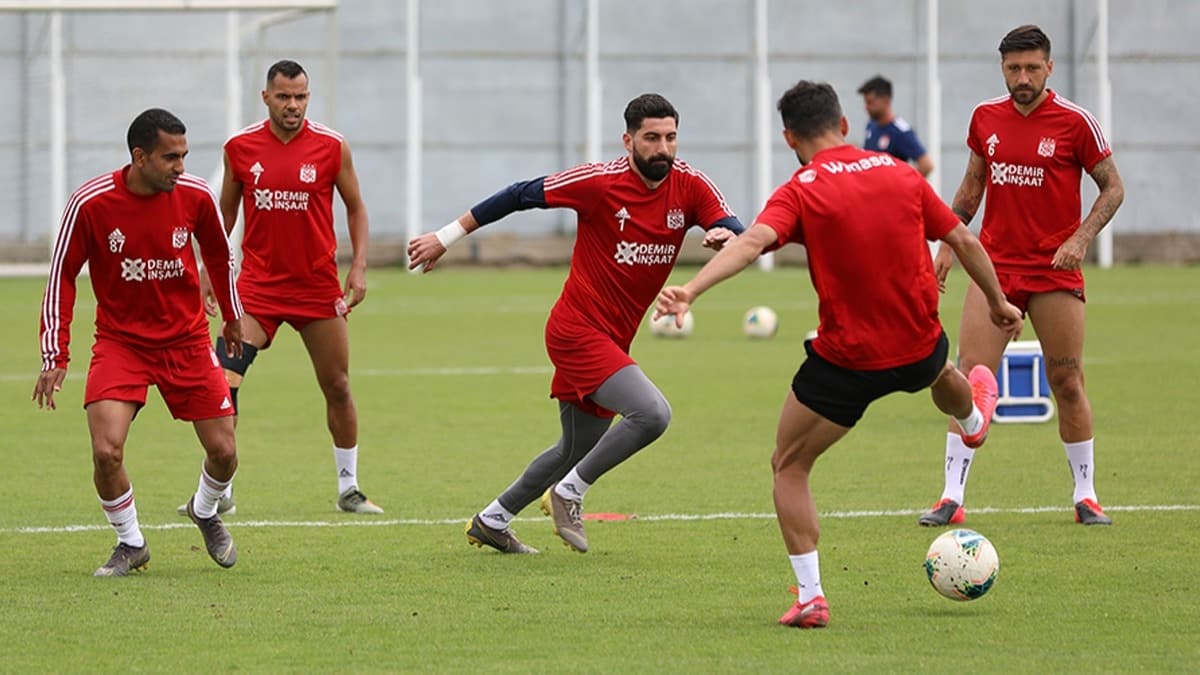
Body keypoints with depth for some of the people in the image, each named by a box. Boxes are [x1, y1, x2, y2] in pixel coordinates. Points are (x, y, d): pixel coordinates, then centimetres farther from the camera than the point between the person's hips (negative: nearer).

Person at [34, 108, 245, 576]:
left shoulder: (195, 196, -10)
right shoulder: (90, 203, -17)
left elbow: (220, 255, 11)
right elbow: (62, 276, -7)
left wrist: (232, 317, 21)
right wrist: (54, 358, -11)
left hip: (187, 339, 2)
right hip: (120, 340, -2)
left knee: (223, 452, -1)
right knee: (106, 452, -20)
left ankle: (205, 512, 35)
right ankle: (130, 544, 7)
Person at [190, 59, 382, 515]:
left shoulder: (332, 147, -3)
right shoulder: (240, 147, -1)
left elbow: (355, 207, 7)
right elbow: (225, 213, 12)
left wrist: (359, 266, -3)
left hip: (318, 285, 0)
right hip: (258, 284, 0)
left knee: (337, 386, 7)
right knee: (222, 382, -15)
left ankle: (349, 490, 24)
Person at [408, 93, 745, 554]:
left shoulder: (690, 186, -2)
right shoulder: (600, 182, -16)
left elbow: (733, 229, -9)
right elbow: (521, 196, -7)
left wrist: (724, 234, -36)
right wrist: (447, 238, -3)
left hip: (611, 340, 7)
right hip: (578, 330, -7)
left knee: (576, 451, 20)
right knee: (652, 412, -26)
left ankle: (490, 522, 37)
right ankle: (569, 494, -9)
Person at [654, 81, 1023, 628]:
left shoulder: (800, 192, -13)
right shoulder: (899, 174, 2)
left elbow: (752, 242, -31)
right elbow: (965, 242, 8)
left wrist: (690, 290, -45)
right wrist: (998, 303, 24)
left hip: (846, 360, -5)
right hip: (918, 347, 5)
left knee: (789, 467, 12)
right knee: (939, 369, 42)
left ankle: (810, 596, 1)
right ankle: (972, 416, 79)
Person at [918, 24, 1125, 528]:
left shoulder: (1075, 122, -6)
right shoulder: (985, 118, 5)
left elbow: (1113, 187, 1)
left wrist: (1081, 240, -13)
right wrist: (947, 245, 11)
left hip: (1056, 271, -2)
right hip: (994, 265, 2)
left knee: (1067, 384, 2)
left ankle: (1085, 496, 15)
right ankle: (952, 497, -4)